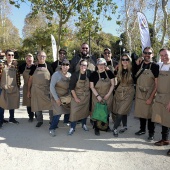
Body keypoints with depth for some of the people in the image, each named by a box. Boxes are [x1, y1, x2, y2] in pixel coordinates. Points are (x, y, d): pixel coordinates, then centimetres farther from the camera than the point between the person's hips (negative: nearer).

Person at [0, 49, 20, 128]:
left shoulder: (15, 65, 4)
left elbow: (18, 76, 8)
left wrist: (18, 85, 8)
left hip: (13, 88, 4)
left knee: (12, 103, 13)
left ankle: (12, 118, 28)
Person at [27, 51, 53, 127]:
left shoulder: (48, 66, 2)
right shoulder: (34, 67, 3)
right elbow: (30, 79, 6)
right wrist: (28, 90, 5)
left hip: (48, 89, -1)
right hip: (36, 90, 1)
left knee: (51, 105, 0)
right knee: (37, 105, 10)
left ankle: (52, 121, 17)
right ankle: (39, 120, 27)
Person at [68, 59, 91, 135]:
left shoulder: (88, 73, -9)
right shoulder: (75, 75, -16)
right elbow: (71, 87, -14)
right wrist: (75, 98, -14)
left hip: (86, 96, 3)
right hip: (76, 96, -3)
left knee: (85, 111, 15)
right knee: (74, 112, -4)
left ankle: (84, 124, 36)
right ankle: (72, 128, 10)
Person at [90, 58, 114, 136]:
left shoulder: (109, 73, -4)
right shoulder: (93, 74, -9)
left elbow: (112, 84, 0)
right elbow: (92, 87, -6)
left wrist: (108, 94, -8)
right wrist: (97, 96, -15)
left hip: (108, 96, 2)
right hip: (97, 97, -2)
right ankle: (96, 128, 11)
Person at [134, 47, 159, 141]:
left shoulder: (155, 66, -9)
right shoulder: (139, 65, 3)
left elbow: (156, 84, -12)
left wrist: (151, 98, -16)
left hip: (149, 95, -4)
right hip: (139, 94, 4)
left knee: (149, 114, 5)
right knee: (141, 113, 14)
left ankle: (151, 133, 21)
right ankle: (142, 129, 32)